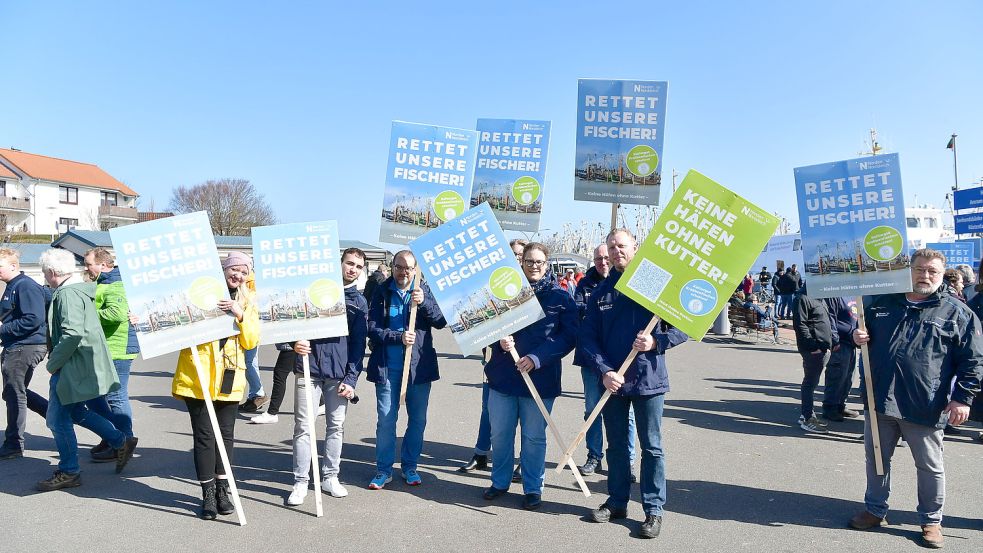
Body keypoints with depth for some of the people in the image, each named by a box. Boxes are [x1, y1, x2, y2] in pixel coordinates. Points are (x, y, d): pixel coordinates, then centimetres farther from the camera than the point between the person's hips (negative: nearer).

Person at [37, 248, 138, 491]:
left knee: (58, 419, 0)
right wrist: (56, 359, 19)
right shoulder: (79, 289, 13)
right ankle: (121, 442, 23)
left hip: (72, 368, -10)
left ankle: (68, 472, 12)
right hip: (81, 365, 10)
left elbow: (72, 334, -28)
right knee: (76, 412, 20)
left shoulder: (68, 294, -18)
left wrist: (53, 363, -17)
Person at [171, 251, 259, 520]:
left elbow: (251, 341, 0)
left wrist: (240, 315, -15)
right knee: (204, 435, 1)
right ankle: (208, 493, 12)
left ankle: (223, 490, 23)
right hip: (199, 376, -3)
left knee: (226, 434, 10)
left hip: (230, 378, 3)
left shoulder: (248, 302, 9)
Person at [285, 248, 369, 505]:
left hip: (339, 373, 2)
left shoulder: (360, 302, 8)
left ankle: (330, 477, 22)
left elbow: (358, 345, 5)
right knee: (303, 426, 0)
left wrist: (351, 379, -3)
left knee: (336, 426, 8)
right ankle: (300, 482, 10)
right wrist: (296, 342, -14)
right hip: (309, 369, -1)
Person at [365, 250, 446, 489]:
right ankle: (384, 470, 17)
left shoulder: (425, 291, 3)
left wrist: (424, 302, -23)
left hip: (419, 365, 1)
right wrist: (399, 337, -19)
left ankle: (409, 466, 26)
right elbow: (373, 329, -5)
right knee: (386, 419, 3)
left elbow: (441, 321, -8)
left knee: (418, 419, 9)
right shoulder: (381, 292, 1)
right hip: (388, 365, -1)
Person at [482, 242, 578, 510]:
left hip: (540, 378, -2)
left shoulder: (560, 297, -2)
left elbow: (569, 336, -7)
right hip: (503, 375, 3)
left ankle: (533, 488, 24)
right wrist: (500, 339, -14)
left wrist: (537, 357, -17)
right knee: (499, 433, 12)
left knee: (534, 437, 8)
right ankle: (500, 481, 31)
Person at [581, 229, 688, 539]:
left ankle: (654, 509, 16)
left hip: (648, 380, -3)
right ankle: (617, 502, 28)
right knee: (616, 444, 15)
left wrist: (656, 341, -19)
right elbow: (588, 337, 2)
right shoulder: (601, 292, 6)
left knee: (651, 447, 5)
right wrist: (604, 371, -11)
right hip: (611, 380, 4)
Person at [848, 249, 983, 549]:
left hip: (925, 407, -3)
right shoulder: (881, 302, 6)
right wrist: (858, 336, -4)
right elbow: (862, 329, 20)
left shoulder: (957, 312, -2)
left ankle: (931, 520, 30)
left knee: (930, 466, 12)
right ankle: (875, 510, 31)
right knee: (876, 458, 15)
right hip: (880, 400, 3)